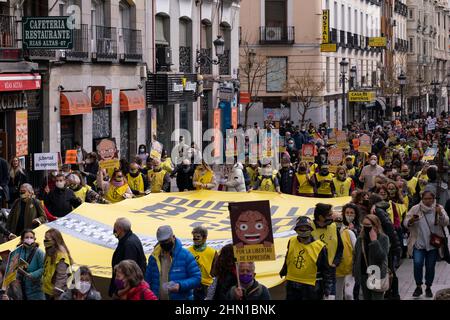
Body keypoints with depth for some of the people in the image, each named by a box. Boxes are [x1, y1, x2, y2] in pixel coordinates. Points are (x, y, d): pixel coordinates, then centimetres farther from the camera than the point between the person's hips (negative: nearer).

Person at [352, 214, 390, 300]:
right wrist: (355, 272, 8)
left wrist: (374, 241, -23)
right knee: (366, 298, 13)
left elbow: (382, 256, -20)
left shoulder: (383, 238, -9)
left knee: (377, 297, -8)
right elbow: (355, 257, 12)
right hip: (363, 275, 5)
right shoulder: (360, 239, 5)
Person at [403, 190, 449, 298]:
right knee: (418, 264, -14)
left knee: (430, 267, 5)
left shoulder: (438, 209, 0)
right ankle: (418, 287, 2)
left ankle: (428, 288, 23)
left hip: (433, 244, 0)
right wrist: (411, 220, -20)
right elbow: (405, 223, 2)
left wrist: (440, 213, -30)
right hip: (418, 243, 0)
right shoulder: (415, 209, 0)